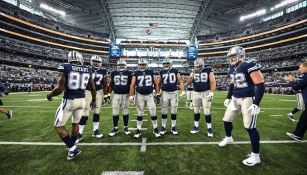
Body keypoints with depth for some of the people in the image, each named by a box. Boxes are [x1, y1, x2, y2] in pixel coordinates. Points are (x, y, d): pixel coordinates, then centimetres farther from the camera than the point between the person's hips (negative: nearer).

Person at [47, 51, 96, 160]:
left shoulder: (65, 68, -9)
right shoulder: (87, 70, 3)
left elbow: (60, 88, -14)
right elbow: (93, 89, 7)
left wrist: (50, 95, 7)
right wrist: (94, 100, 22)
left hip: (69, 101, -4)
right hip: (81, 100, 5)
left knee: (59, 126, 12)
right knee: (75, 123, 22)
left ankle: (72, 148, 8)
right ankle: (72, 147, 35)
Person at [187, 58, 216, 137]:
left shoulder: (208, 71, -2)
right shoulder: (193, 72, 7)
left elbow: (213, 83, -8)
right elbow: (188, 83, 0)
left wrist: (211, 93, -19)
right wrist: (192, 74, -11)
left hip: (206, 93, -3)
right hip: (196, 93, 3)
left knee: (207, 111, -1)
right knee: (196, 111, 10)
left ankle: (209, 128, 14)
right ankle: (196, 127, 25)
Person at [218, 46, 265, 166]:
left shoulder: (249, 66, -16)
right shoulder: (232, 68, 8)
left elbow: (260, 85, -19)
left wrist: (256, 104, -23)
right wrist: (228, 98, 21)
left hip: (248, 99, -8)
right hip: (235, 98, 8)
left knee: (250, 127, -5)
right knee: (226, 120, 14)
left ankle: (255, 156, 12)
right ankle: (228, 138, 41)